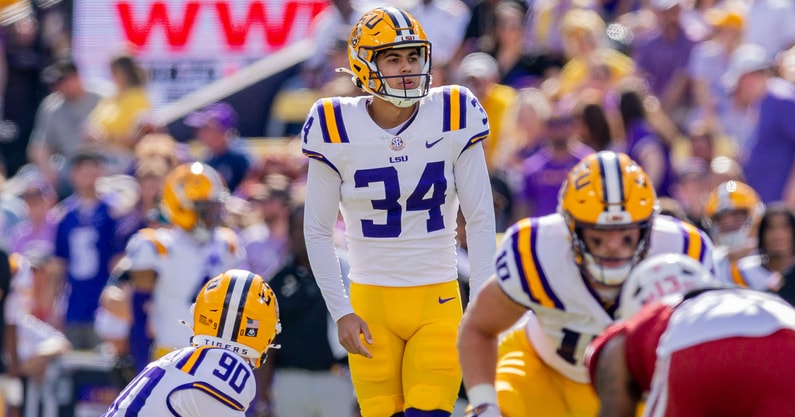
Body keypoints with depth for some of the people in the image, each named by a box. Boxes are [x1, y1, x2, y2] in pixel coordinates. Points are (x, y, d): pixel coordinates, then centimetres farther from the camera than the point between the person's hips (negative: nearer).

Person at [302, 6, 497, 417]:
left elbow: (480, 219, -1)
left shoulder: (453, 117, -4)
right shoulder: (336, 129, -5)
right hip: (371, 304, 0)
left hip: (438, 302, 0)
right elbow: (318, 232, 2)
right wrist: (340, 312, -4)